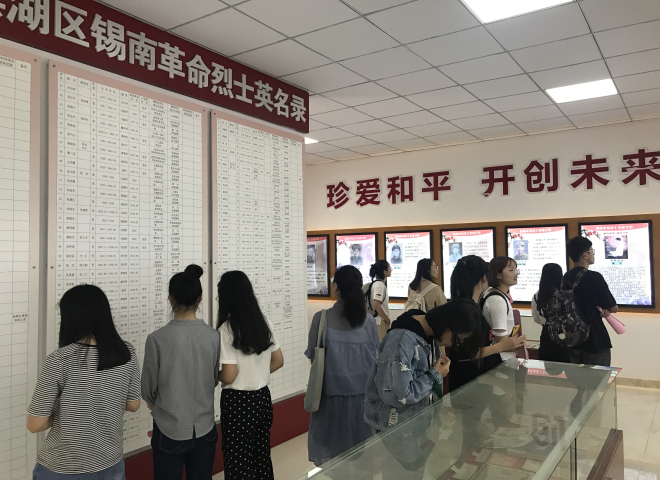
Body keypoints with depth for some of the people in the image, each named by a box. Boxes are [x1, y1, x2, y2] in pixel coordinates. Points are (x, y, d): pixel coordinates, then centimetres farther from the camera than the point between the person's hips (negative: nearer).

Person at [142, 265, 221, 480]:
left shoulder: (157, 339, -17)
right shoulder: (213, 336, -9)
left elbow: (148, 389, -5)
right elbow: (215, 380, 4)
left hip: (169, 429, -2)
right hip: (204, 427, 2)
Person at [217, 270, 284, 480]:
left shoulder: (227, 329, -17)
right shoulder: (263, 322, 3)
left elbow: (229, 376, -19)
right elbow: (278, 361, 10)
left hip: (237, 402, -6)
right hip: (262, 398, 6)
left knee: (239, 462, 8)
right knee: (262, 457, 19)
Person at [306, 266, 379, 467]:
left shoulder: (322, 318, -12)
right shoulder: (369, 320, -5)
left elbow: (313, 357, -3)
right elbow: (374, 358, 4)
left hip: (332, 394, -2)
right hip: (362, 394, 2)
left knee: (331, 454, 13)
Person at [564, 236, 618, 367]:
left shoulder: (566, 278, 5)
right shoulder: (594, 277, -16)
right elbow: (613, 308, -7)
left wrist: (599, 310, 4)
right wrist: (603, 309, 11)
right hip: (595, 341, -7)